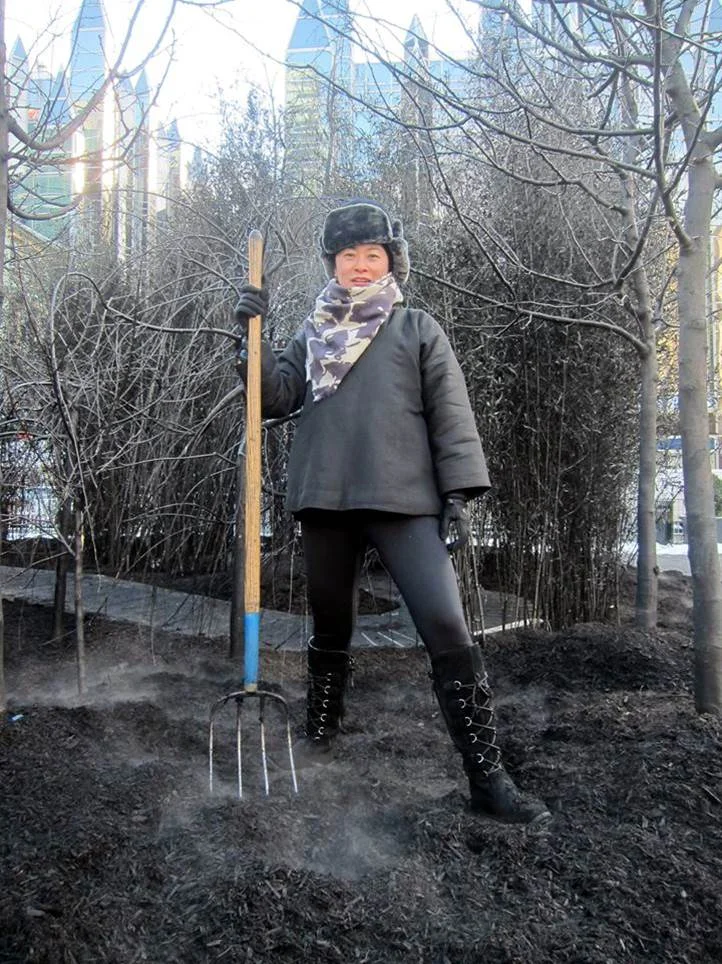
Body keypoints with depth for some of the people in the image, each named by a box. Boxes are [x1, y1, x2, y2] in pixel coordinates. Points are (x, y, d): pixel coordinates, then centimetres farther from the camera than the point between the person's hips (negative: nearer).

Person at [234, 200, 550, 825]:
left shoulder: (418, 329, 10)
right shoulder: (313, 334, 18)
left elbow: (451, 415, 3)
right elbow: (276, 398, 10)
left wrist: (459, 493, -7)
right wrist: (253, 334, -2)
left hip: (404, 501, -3)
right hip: (326, 500, 3)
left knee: (447, 628, -14)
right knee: (331, 627, 14)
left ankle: (488, 777, -9)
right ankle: (320, 738, 34)